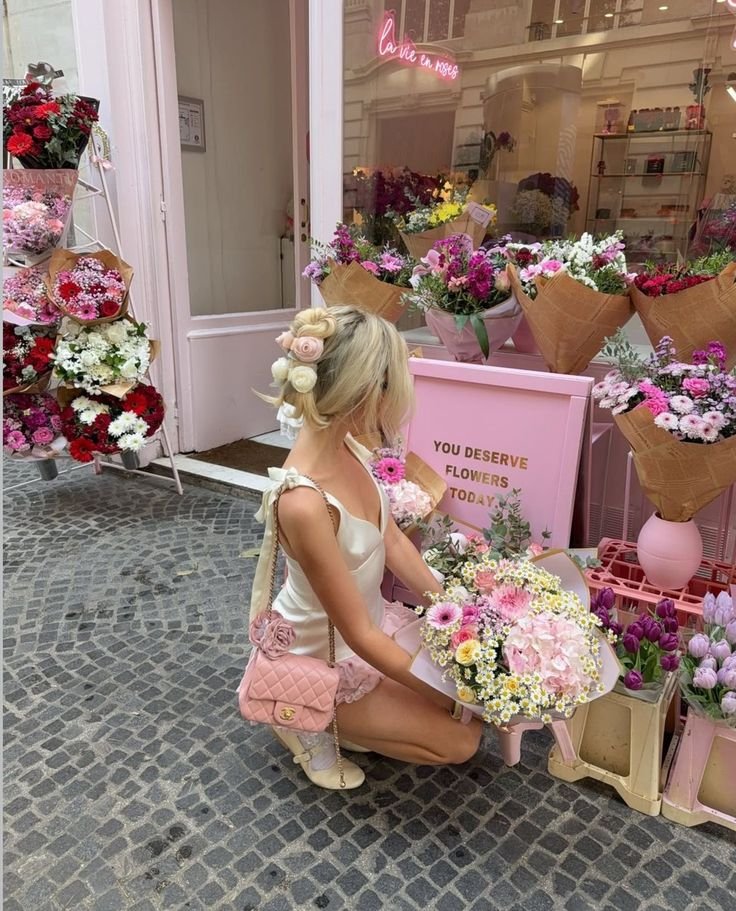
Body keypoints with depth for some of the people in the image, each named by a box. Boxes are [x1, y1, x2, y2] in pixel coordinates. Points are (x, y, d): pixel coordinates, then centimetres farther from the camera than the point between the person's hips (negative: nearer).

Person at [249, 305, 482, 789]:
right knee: (460, 740, 2)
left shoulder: (347, 446, -13)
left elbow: (393, 540, 1)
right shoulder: (303, 502, -37)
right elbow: (359, 635, -27)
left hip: (371, 619, 8)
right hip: (320, 658, -7)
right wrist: (453, 694, -16)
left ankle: (326, 713, 18)